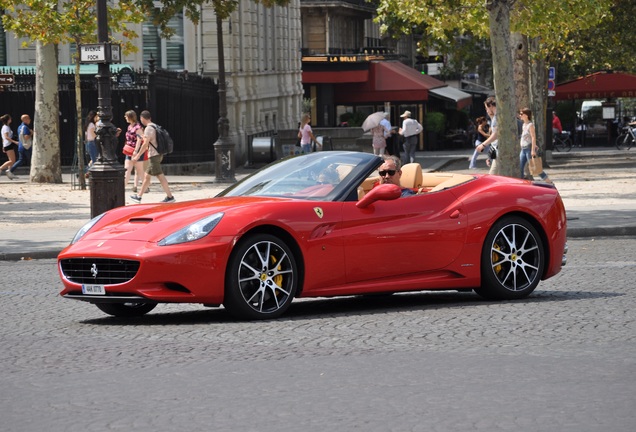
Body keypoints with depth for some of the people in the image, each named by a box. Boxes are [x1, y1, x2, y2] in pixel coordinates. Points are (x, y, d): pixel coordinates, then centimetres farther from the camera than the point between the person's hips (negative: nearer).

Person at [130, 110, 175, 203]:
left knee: (160, 176, -6)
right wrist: (138, 153, 29)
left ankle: (170, 197, -5)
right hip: (157, 155, 9)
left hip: (154, 156, -9)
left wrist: (138, 156, -12)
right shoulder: (154, 127, 16)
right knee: (147, 176, 12)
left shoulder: (148, 128, -14)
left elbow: (145, 144, -18)